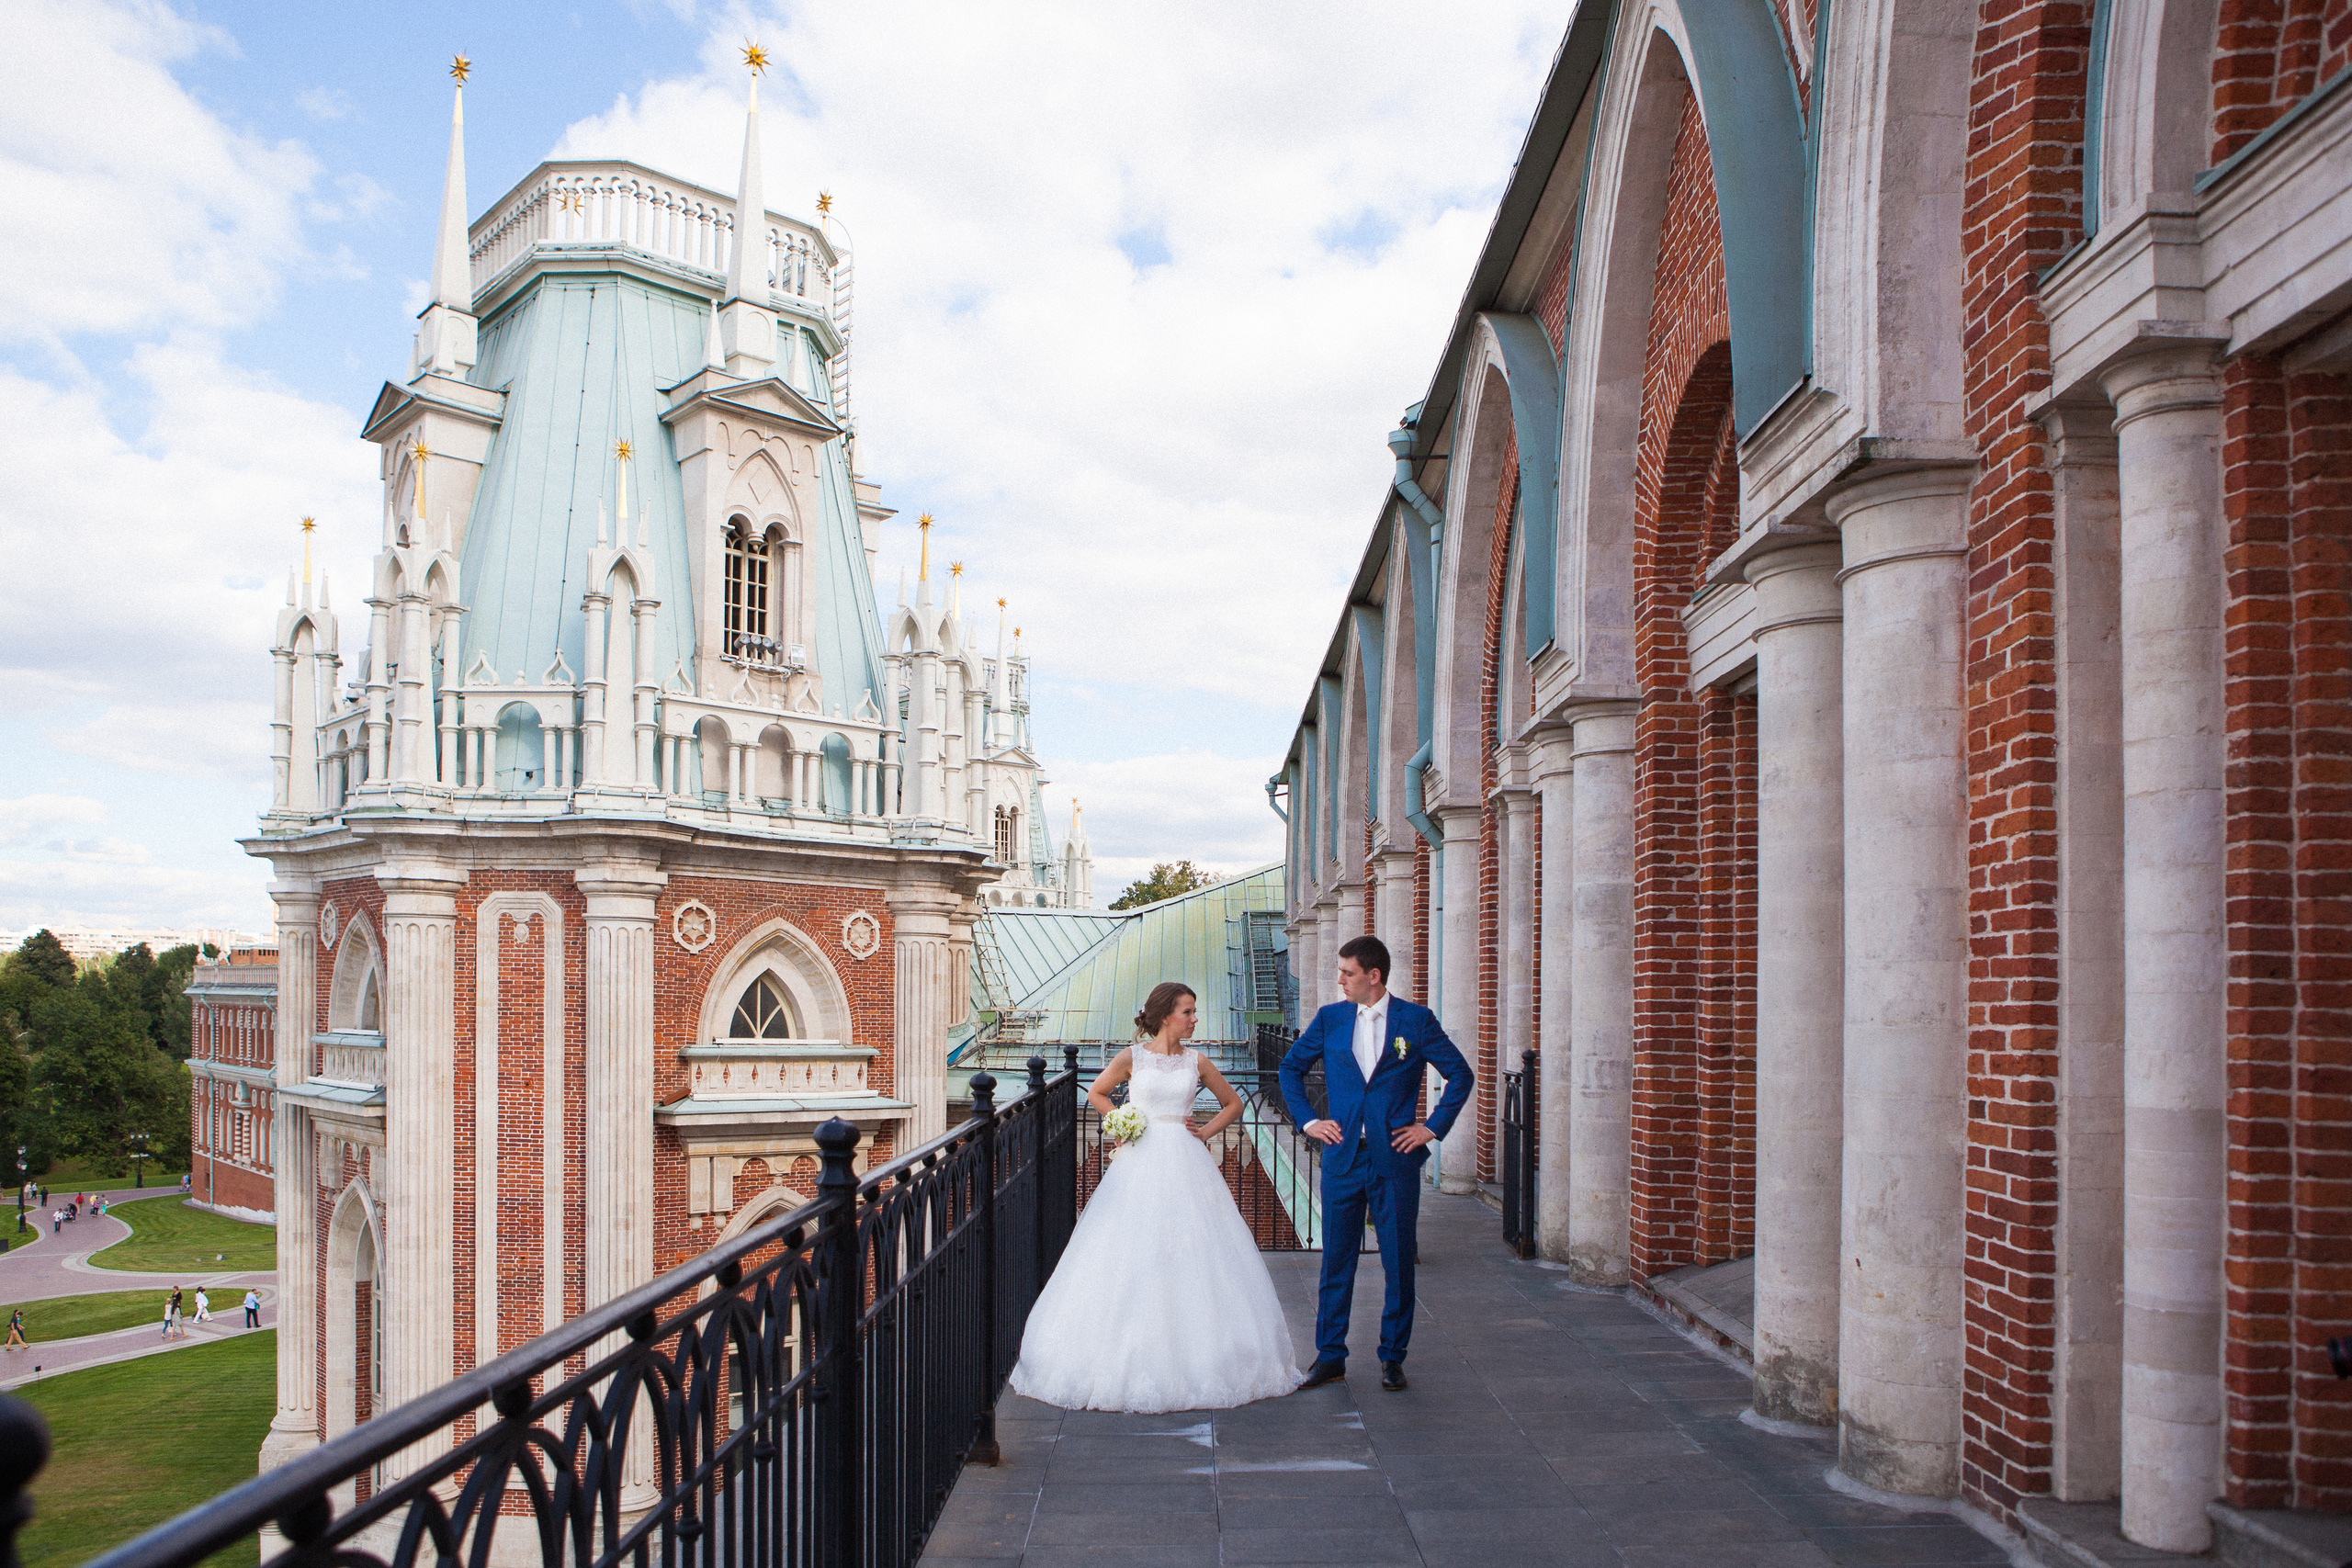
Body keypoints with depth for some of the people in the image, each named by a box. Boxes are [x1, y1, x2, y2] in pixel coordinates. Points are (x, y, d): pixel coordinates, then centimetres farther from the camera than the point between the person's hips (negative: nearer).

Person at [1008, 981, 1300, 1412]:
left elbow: (1233, 1103, 17)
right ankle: (1135, 1361, 4)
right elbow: (1096, 1093, 14)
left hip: (1186, 1163, 2)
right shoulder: (1132, 1057, 0)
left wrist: (1205, 1133, 5)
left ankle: (1196, 1359, 10)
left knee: (1192, 1255, 0)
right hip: (1141, 1163, -2)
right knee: (1135, 1256, -3)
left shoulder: (1195, 1061, 6)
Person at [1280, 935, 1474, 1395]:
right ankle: (1330, 1357, 18)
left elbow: (1461, 1075, 3)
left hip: (1396, 1159, -2)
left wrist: (1433, 1127, -2)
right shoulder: (1330, 1018, 5)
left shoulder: (1415, 1019, -2)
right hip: (1342, 1157, 2)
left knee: (1399, 1263, 6)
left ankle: (1393, 1358, 20)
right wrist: (1307, 1120, 7)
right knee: (1336, 1261, 7)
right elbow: (1291, 1067, 16)